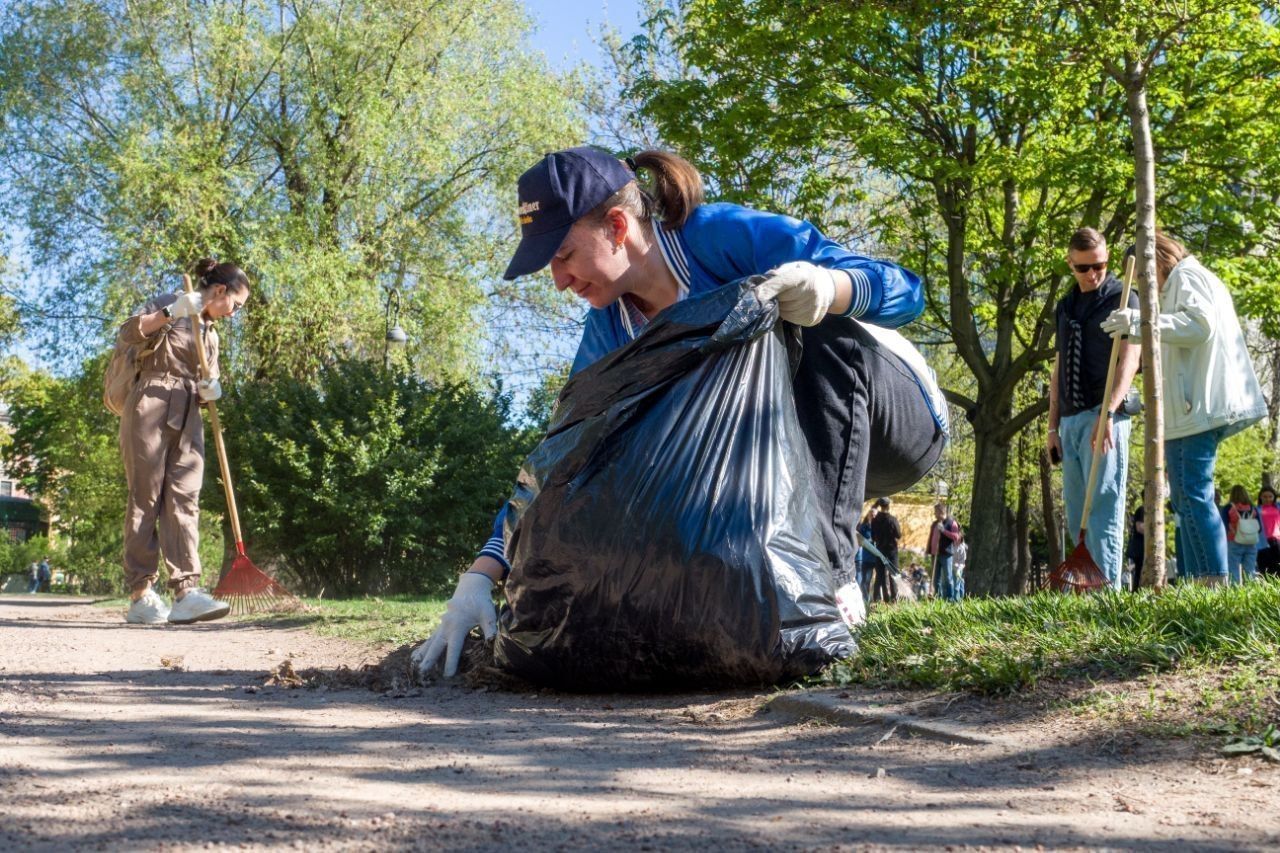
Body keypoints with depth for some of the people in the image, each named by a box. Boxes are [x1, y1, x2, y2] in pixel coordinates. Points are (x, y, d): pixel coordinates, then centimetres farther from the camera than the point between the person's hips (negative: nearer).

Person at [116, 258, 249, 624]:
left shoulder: (211, 335, 23)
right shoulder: (169, 305, 2)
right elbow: (127, 333, -12)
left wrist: (211, 390, 0)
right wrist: (171, 313, -24)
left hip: (188, 418, 7)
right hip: (150, 407, -7)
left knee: (184, 500, -6)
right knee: (146, 498, -7)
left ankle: (185, 592, -15)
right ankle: (140, 594, -6)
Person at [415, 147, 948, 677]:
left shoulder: (726, 236, -26)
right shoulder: (610, 330, -7)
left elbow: (903, 289, -28)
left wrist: (825, 285, -51)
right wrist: (480, 576, -19)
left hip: (905, 420, -5)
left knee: (826, 334, -35)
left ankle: (828, 571, -34)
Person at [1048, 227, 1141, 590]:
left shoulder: (1122, 298, 1)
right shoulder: (1065, 308, 20)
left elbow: (1129, 361, -10)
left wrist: (1107, 413, -22)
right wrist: (1053, 426, 16)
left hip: (1103, 416, -6)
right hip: (1071, 420, 7)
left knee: (1102, 509, -11)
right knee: (1077, 515, 4)